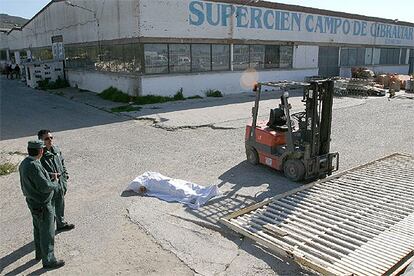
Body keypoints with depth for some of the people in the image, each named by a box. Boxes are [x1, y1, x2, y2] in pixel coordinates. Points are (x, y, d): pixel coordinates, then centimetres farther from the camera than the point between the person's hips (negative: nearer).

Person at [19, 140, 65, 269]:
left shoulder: (24, 163, 1)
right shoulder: (33, 166, -30)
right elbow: (45, 187, -29)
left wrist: (50, 176, 13)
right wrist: (55, 183, -10)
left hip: (32, 202, 10)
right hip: (42, 205, -10)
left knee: (38, 229, 25)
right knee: (47, 234, 6)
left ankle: (40, 253, 44)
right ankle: (48, 260, 20)